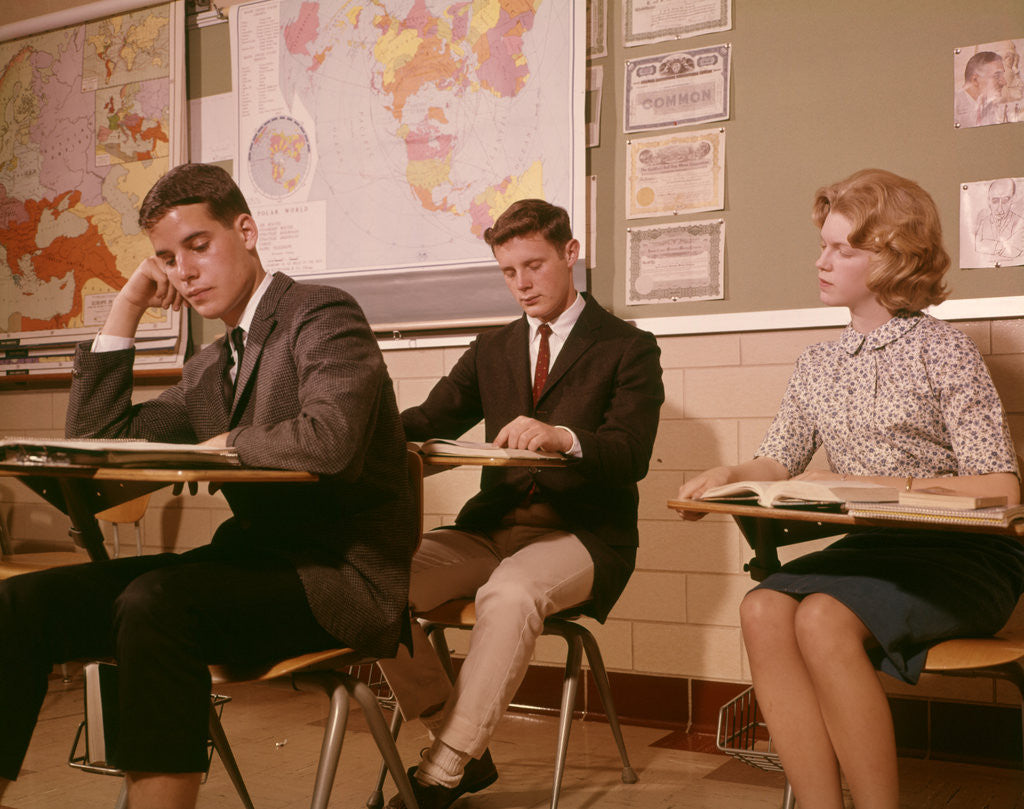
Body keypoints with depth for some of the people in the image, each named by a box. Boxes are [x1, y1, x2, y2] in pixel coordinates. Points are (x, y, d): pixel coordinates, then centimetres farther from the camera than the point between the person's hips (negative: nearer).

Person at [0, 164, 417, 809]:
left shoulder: (322, 314, -5)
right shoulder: (210, 369, 19)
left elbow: (329, 438, -24)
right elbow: (95, 440, 18)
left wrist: (228, 445, -6)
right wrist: (127, 307, 13)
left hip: (341, 574, -7)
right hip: (253, 558, 8)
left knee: (155, 602, -33)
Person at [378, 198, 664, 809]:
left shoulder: (628, 348, 4)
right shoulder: (492, 350, 20)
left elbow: (631, 456, -11)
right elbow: (431, 422, 9)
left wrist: (563, 436, -32)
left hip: (581, 534, -5)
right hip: (491, 529, 5)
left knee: (510, 593, -38)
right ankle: (468, 754, -6)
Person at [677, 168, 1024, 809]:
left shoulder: (944, 351, -4)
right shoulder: (820, 365, 13)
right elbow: (778, 461, 15)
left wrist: (881, 487, -17)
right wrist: (729, 477, -7)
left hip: (961, 554, -5)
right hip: (872, 547, 5)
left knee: (823, 619, -32)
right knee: (764, 610, -25)